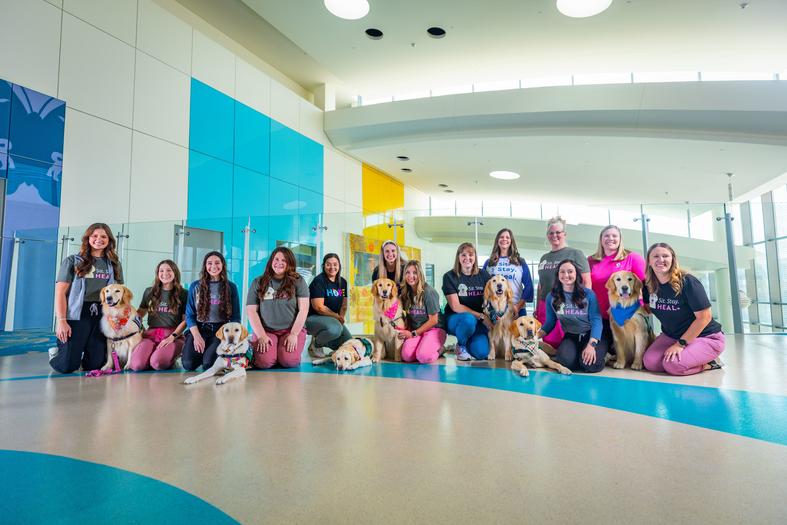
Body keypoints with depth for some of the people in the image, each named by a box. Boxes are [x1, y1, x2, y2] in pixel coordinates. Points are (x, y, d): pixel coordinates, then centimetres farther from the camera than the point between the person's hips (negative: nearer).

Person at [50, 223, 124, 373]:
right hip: (76, 316, -2)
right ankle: (55, 353, 30)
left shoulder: (114, 264, 14)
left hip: (102, 317, 3)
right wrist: (61, 320, -10)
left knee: (94, 365, -1)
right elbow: (60, 292, 0)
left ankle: (81, 355, 34)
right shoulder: (72, 261, 6)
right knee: (67, 366, -5)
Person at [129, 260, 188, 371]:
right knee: (136, 365, -24)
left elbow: (186, 320, 1)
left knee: (158, 363, -30)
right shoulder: (149, 292, 14)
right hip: (151, 334, 3)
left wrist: (172, 337, -12)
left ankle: (173, 355, 5)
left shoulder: (183, 294, 5)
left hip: (173, 335, -3)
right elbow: (140, 313, 23)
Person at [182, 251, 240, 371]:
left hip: (221, 330, -1)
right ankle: (202, 351, 12)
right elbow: (189, 315, 5)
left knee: (209, 364, -25)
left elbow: (235, 317, 5)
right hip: (199, 329, 1)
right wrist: (196, 336, -10)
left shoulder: (231, 287, 5)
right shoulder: (195, 286, 6)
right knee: (188, 364, -21)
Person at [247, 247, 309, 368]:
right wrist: (261, 336, -8)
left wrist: (294, 334, -11)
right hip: (265, 330, 1)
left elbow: (303, 310, -2)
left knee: (289, 361, -25)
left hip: (292, 329, -1)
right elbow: (251, 311, 3)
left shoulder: (298, 281, 3)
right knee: (264, 362, -23)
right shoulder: (258, 282, 7)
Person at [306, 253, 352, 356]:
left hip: (334, 320, 8)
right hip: (313, 318, -7)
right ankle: (314, 344, -7)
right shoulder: (319, 281, -14)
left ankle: (321, 339, 18)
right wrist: (337, 316, -12)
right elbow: (319, 307, -19)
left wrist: (341, 317, -8)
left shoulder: (342, 282, 7)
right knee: (335, 329, -37)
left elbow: (344, 304, 11)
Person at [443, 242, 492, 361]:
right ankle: (460, 346, -4)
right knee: (469, 319, -37)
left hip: (479, 321, 3)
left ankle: (467, 342, 17)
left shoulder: (483, 275, 3)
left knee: (482, 353, -21)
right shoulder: (449, 276, -7)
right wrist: (481, 316, -18)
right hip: (455, 319, -3)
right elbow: (455, 306, -13)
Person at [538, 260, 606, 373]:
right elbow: (550, 322, 5)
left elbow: (596, 320, -11)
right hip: (570, 336, 1)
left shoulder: (588, 294, -7)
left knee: (590, 364, -29)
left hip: (591, 335, -1)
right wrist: (536, 335, -15)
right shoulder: (551, 297, -1)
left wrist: (591, 344, -26)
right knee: (566, 360, -31)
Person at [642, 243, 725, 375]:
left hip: (706, 337, -6)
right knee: (650, 363, -15)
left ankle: (709, 363, 2)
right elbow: (648, 308, 11)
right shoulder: (649, 285, -5)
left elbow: (704, 317, -20)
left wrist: (681, 344, -20)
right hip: (671, 336, 6)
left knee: (673, 365, -28)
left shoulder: (687, 282, -21)